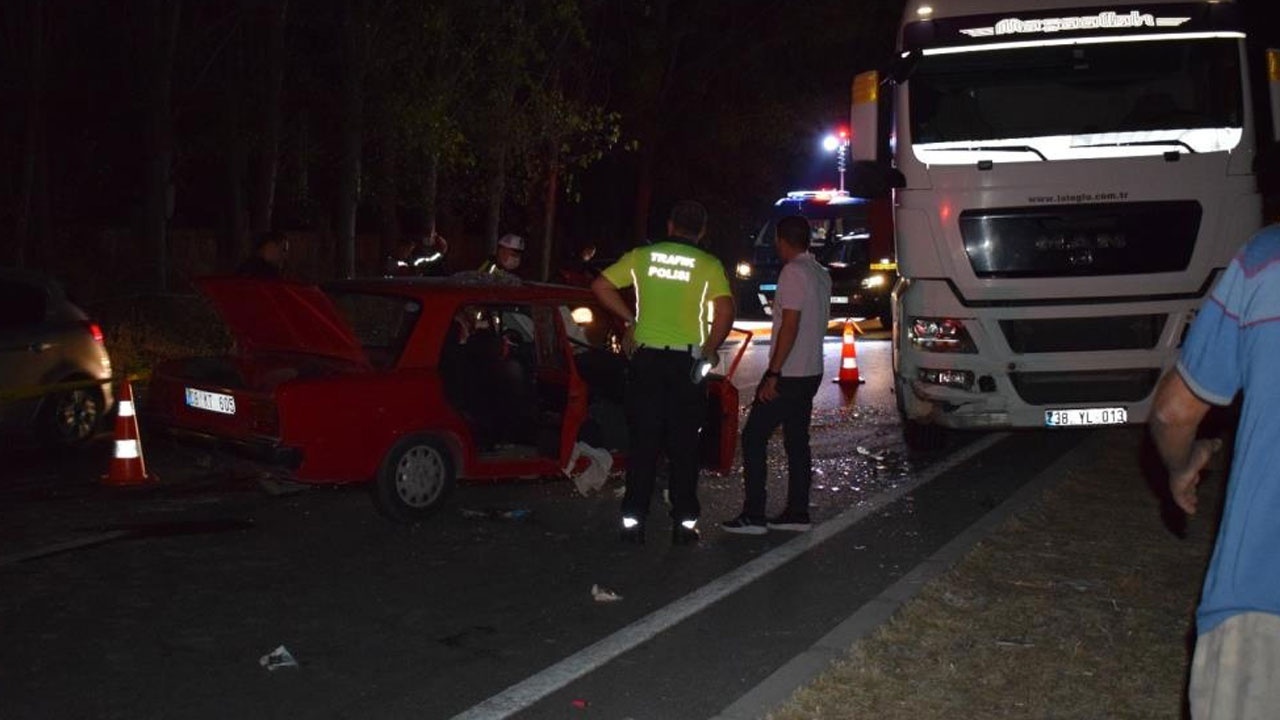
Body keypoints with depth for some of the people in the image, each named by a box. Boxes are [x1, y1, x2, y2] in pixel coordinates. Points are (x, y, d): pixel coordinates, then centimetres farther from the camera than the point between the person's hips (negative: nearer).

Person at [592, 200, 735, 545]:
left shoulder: (642, 256, 5)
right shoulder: (708, 264, -2)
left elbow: (600, 286, 7)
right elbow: (725, 311, -13)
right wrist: (711, 349, -1)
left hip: (646, 358, 2)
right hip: (687, 361, -1)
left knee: (643, 443, 7)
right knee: (683, 446, 7)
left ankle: (633, 520, 7)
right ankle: (684, 523, 9)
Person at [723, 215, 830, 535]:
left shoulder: (792, 273, -16)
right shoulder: (822, 275, 12)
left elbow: (789, 326, -21)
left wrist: (773, 373, -20)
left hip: (788, 374, -9)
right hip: (811, 372, 9)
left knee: (753, 438, -4)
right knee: (797, 442, 13)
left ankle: (753, 516, -4)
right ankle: (797, 513, 15)